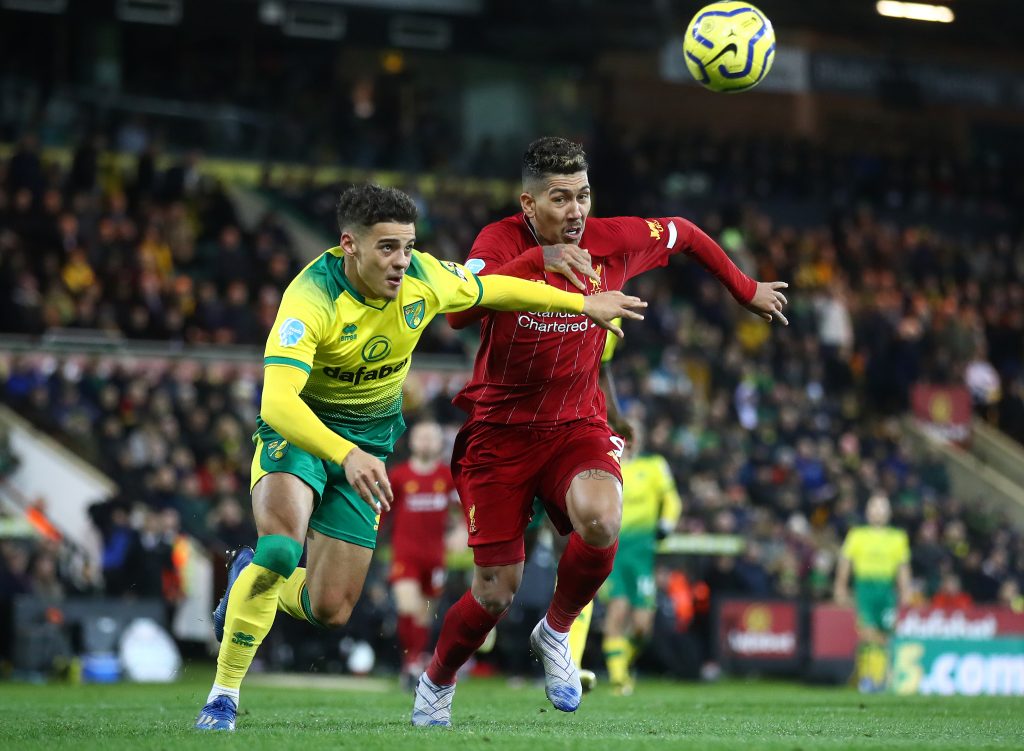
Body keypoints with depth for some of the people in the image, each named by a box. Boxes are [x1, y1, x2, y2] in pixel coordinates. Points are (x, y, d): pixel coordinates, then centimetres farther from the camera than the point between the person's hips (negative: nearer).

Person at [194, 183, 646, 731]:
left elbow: (494, 290, 8)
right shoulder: (311, 299, -30)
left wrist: (583, 303, 15)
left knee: (329, 610, -1)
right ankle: (223, 696, -19)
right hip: (298, 433, -5)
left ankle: (250, 579, 34)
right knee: (280, 547, -33)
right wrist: (345, 455, -56)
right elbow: (276, 402, -42)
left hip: (367, 449, 5)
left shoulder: (424, 280, -14)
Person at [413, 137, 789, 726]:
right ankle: (436, 685, 29)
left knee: (600, 521, -31)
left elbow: (684, 234, 15)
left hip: (577, 425, 2)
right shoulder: (503, 241, -15)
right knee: (497, 593, -3)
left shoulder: (613, 241, -7)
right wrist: (537, 261, -45)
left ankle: (557, 632, -1)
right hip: (499, 430, -2)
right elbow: (459, 311, -35)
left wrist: (747, 290, 25)